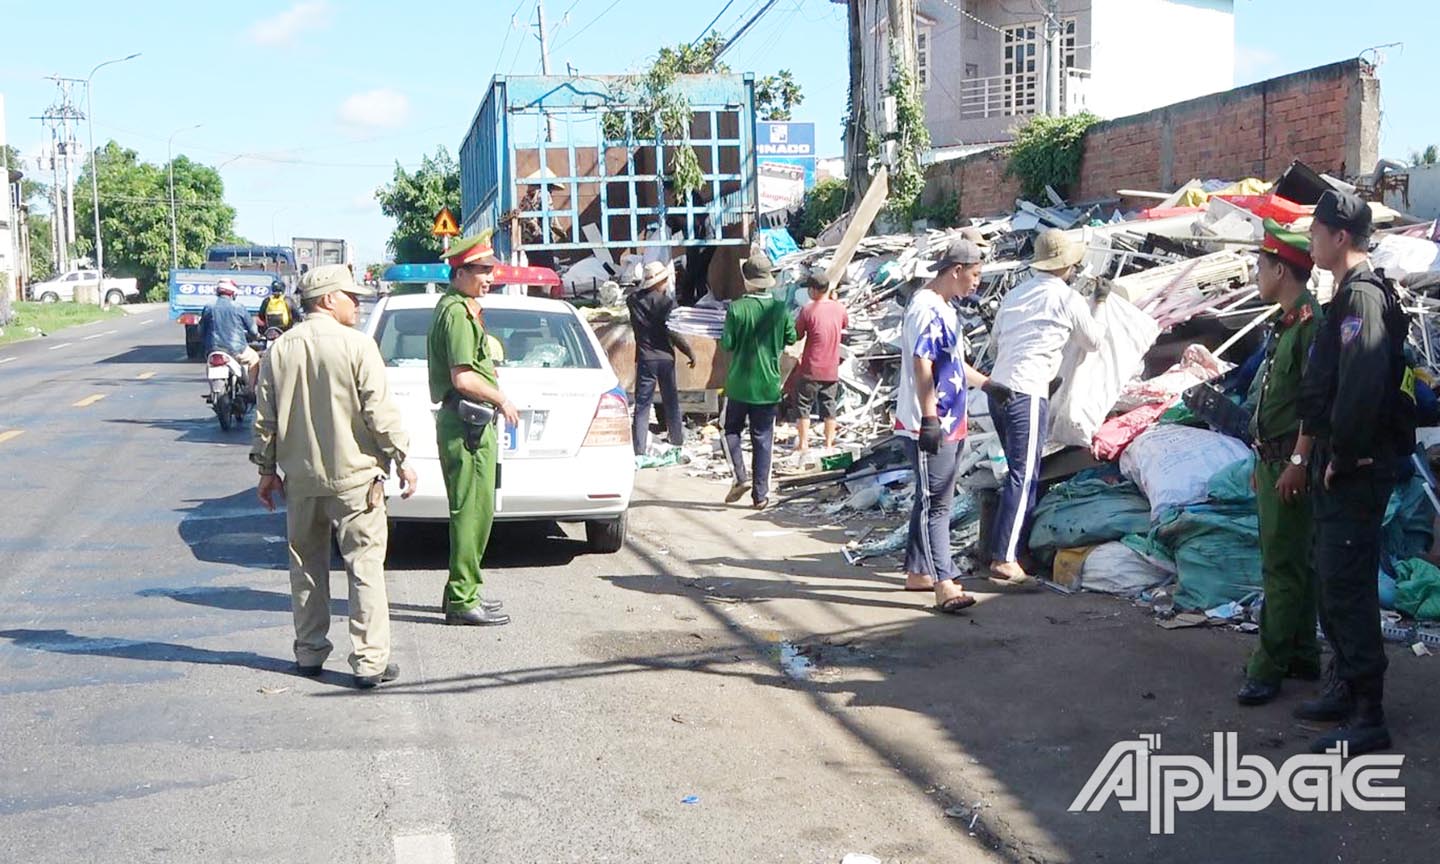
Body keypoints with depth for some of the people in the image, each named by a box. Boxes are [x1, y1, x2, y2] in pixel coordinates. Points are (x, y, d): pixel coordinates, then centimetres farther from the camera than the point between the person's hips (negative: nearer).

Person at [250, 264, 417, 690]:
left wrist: (267, 469, 17)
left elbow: (265, 416, 8)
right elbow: (380, 412, -12)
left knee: (306, 566, 16)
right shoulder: (357, 345, -10)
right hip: (353, 476, -5)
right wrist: (402, 460, -2)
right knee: (365, 566, 0)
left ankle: (310, 652, 24)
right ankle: (370, 661, 0)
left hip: (299, 478, 5)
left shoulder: (279, 350, 5)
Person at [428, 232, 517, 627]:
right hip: (467, 424, -11)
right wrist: (502, 399, -11)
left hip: (472, 423, 11)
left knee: (473, 511, 16)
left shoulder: (460, 308, 18)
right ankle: (463, 601, -3)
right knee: (472, 510, -8)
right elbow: (464, 379, -23)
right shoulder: (458, 313, -15)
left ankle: (463, 592, 24)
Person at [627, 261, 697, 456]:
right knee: (672, 403, 13)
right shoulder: (666, 301, -11)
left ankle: (639, 450, -5)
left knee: (642, 405, 1)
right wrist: (690, 351, -6)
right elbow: (673, 332, -14)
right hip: (665, 358, -2)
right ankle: (677, 442, 24)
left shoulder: (633, 300, 0)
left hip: (645, 358, 2)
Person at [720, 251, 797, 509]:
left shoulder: (736, 309, -13)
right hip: (768, 385, 2)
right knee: (763, 439, 8)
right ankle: (760, 494, 9)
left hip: (739, 383, -2)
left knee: (731, 430, 17)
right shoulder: (780, 309, -5)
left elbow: (727, 343, -11)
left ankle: (741, 477, -1)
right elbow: (791, 338, 5)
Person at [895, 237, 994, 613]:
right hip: (929, 426, -10)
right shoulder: (926, 308, -17)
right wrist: (930, 419, -27)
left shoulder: (945, 308, 16)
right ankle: (944, 584, -11)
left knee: (932, 500, 15)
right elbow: (922, 366, -24)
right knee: (935, 503, -10)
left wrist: (987, 383, 34)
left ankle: (917, 572, 23)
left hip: (949, 425, 10)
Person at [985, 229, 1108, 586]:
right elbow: (1093, 341, 11)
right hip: (1027, 393, -8)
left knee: (1019, 471, 18)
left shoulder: (1016, 293, 17)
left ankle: (1010, 546, 23)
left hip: (998, 389, 8)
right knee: (1024, 476, -8)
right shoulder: (1067, 298, -3)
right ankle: (1004, 561, -12)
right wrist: (1100, 304, 26)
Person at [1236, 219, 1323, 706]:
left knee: (1282, 566, -7)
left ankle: (1269, 668, -3)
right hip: (1273, 462, 10)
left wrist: (1297, 461, -24)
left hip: (1290, 466, -10)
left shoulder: (1311, 321, -16)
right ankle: (1301, 657, 24)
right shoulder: (1286, 323, 15)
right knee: (1292, 561, 15)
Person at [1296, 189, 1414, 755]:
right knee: (1333, 581, 18)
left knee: (1346, 586, -7)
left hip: (1357, 470, -11)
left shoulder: (1363, 296, -17)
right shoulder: (1352, 294, 16)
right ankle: (1345, 687, 30)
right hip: (1340, 466, 11)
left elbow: (1362, 385, -29)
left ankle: (1368, 717, -1)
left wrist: (1343, 455, -20)